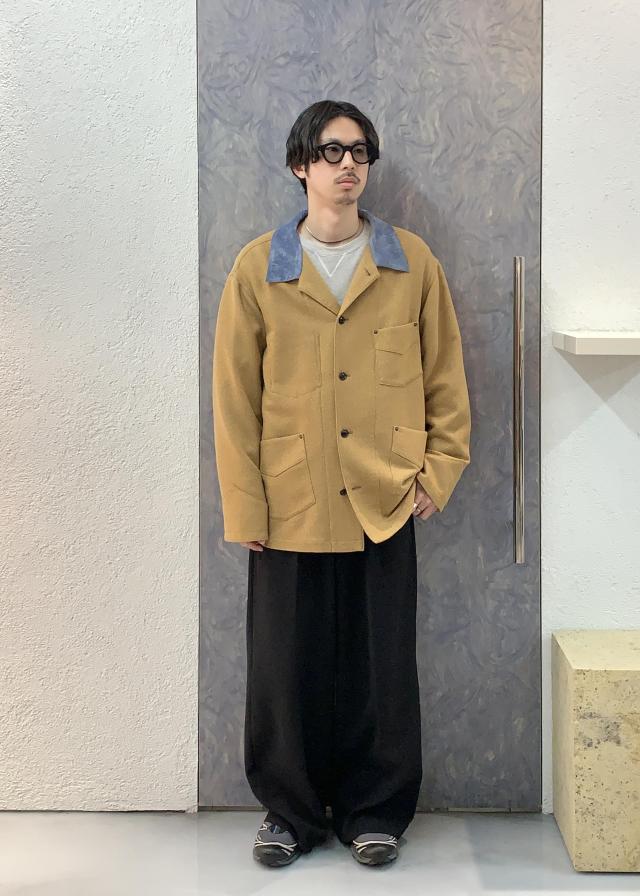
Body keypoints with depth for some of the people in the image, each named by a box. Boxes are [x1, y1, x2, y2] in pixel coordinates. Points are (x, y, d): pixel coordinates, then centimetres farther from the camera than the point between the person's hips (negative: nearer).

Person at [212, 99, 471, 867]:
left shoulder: (412, 263, 2)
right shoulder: (257, 268, 0)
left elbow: (445, 373, 8)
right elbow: (234, 396, 0)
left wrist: (441, 470, 1)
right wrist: (244, 507, -4)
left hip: (384, 501, 1)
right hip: (290, 505, 0)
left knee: (381, 665, 7)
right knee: (286, 663, 7)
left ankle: (375, 812, 24)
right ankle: (291, 812, 24)